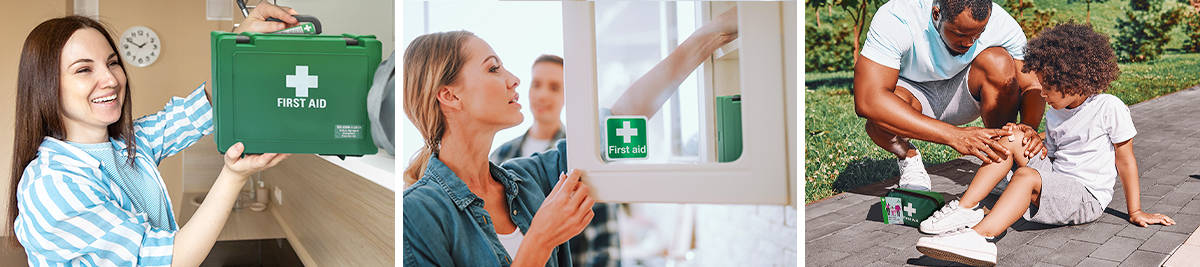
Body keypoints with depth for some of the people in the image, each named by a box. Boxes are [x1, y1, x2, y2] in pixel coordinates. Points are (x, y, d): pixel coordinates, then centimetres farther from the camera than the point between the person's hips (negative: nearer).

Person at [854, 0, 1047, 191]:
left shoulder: (1002, 23, -23)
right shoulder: (895, 19, -34)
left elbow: (1033, 85, -13)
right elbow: (867, 101, -44)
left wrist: (1028, 127, -37)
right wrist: (953, 136, -50)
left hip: (963, 94, 3)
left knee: (999, 62, -28)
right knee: (884, 111, -37)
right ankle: (908, 158, -2)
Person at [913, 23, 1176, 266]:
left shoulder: (1109, 107, -8)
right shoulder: (1054, 116, 13)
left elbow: (1125, 160, -4)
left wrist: (1135, 211, -2)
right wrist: (1024, 143, 1)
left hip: (1086, 197, -7)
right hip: (1054, 181, 7)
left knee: (1027, 176, -33)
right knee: (1013, 138, -6)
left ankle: (979, 235, -57)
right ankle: (964, 209, -18)